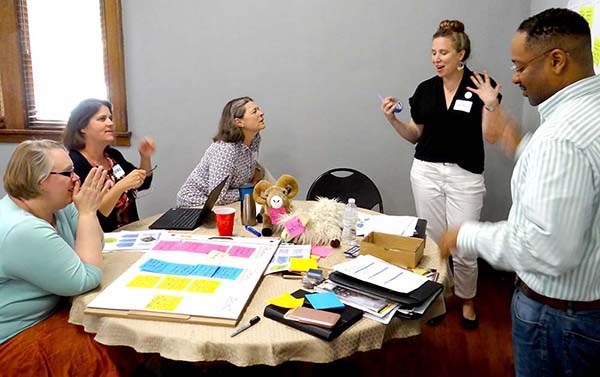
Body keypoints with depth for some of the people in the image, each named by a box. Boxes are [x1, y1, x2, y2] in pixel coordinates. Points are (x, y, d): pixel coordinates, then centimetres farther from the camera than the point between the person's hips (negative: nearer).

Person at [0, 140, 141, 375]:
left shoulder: (54, 204, -2)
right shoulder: (22, 231, -29)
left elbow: (92, 249, 5)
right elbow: (87, 280, -24)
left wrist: (87, 209, -12)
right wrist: (87, 212, -23)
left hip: (53, 309, 9)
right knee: (124, 352, -14)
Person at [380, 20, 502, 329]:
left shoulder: (482, 86, -5)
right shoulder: (425, 89, 4)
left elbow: (490, 137, -8)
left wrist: (491, 104, -21)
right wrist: (393, 119, -4)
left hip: (465, 175, -3)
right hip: (426, 171, 3)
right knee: (433, 240, 9)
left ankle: (467, 300, 25)